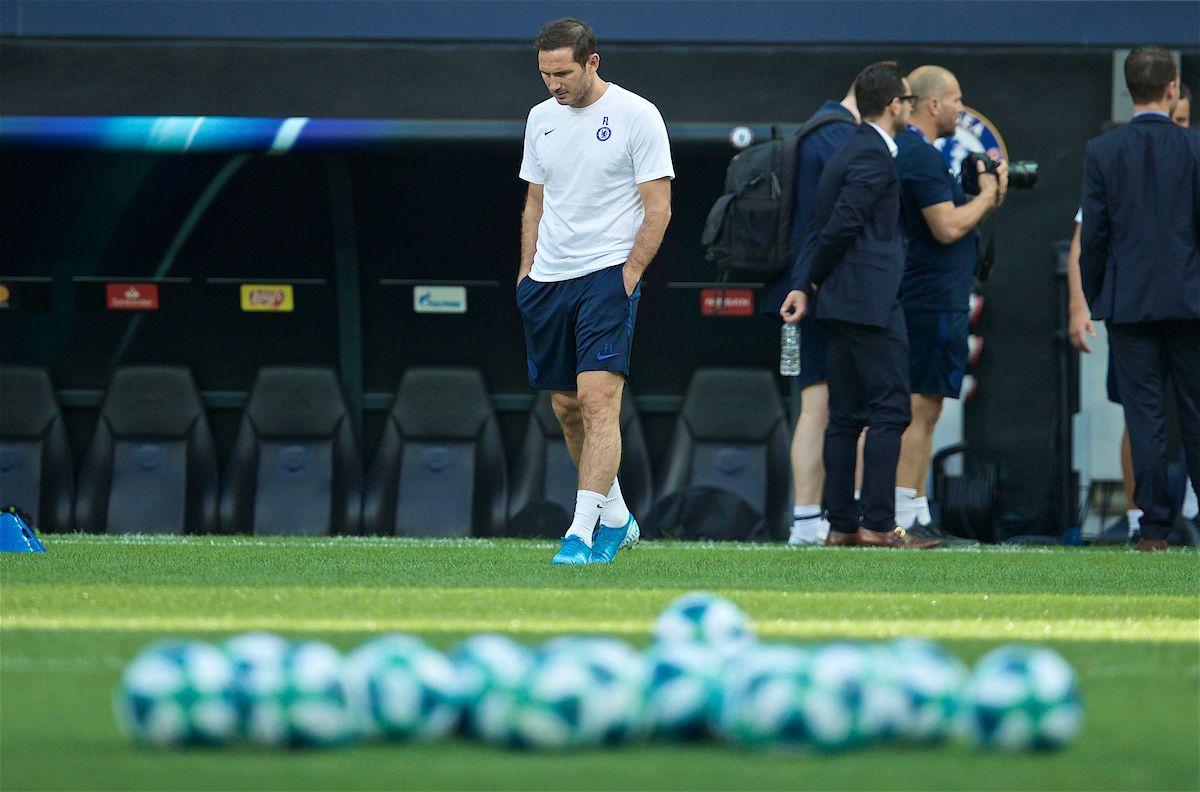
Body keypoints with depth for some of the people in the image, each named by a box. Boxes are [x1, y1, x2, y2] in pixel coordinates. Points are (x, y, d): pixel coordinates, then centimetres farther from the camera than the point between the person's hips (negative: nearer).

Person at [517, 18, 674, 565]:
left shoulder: (637, 116, -7)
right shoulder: (541, 118, 11)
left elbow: (658, 208, -7)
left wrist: (629, 275, -14)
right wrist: (526, 272, 12)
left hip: (608, 275, -7)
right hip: (548, 277, 7)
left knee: (599, 399, -17)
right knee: (567, 408, 10)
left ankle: (582, 532, -22)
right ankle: (616, 518, 25)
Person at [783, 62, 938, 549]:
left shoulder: (850, 153, 19)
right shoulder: (875, 156, -12)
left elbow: (826, 226, 14)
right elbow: (842, 223, -17)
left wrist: (806, 284, 7)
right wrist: (812, 282, -4)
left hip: (841, 304, 10)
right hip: (871, 302, -10)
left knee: (846, 417, 8)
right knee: (889, 411, -9)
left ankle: (841, 524, 8)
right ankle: (878, 523, -12)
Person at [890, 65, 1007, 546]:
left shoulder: (906, 151, 19)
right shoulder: (920, 155, -14)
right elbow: (949, 227, -20)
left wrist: (986, 201, 11)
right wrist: (986, 195, -5)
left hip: (925, 302, 11)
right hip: (935, 301, -11)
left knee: (923, 411, 12)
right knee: (920, 410, -10)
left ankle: (918, 518, 15)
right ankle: (903, 520, -11)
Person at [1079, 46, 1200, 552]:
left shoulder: (1102, 152, -2)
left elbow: (1093, 234, 0)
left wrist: (1093, 299, 10)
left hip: (1129, 301, 0)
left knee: (1145, 417, 1)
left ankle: (1154, 529, -2)